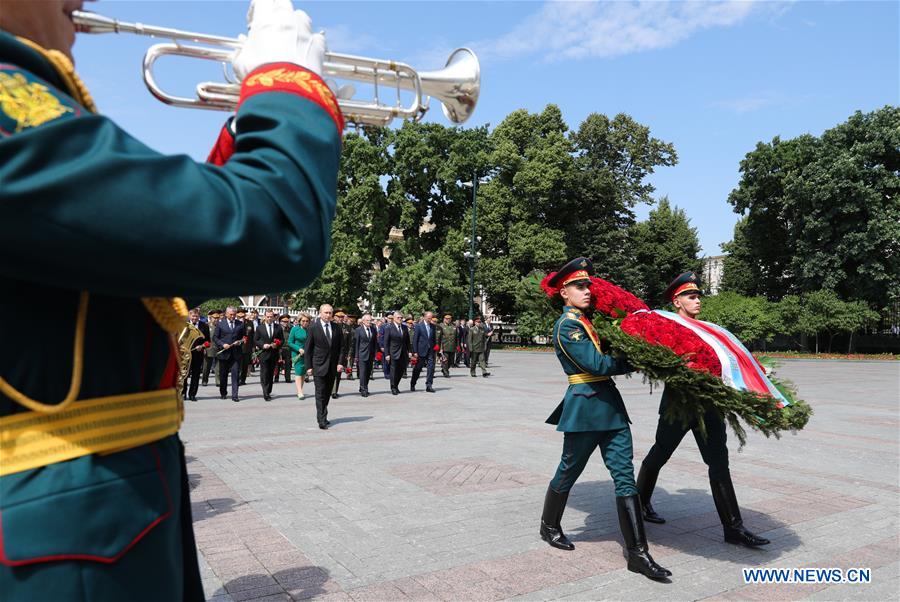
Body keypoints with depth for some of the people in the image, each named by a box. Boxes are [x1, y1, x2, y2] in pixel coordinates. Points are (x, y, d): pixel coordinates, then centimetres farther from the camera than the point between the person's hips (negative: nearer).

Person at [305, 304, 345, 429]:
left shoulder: (336, 328, 6)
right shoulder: (313, 328, -4)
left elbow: (341, 347, 9)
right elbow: (308, 348, -2)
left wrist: (340, 362, -2)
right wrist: (309, 366, -5)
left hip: (333, 366, 4)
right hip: (319, 366, -4)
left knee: (328, 393, 11)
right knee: (320, 393, -5)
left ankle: (322, 416, 23)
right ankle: (321, 420, -4)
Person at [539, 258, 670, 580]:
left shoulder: (589, 320, 16)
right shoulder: (567, 325, -11)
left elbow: (609, 351, 19)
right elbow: (597, 364, -17)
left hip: (610, 403, 8)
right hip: (585, 406, -8)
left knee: (625, 475, 2)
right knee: (569, 472, 10)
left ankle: (638, 553, 6)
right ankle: (549, 526, 33)